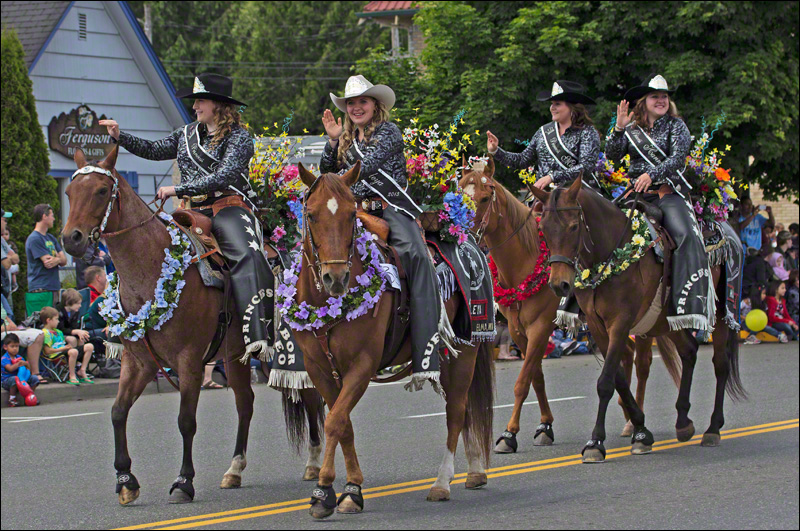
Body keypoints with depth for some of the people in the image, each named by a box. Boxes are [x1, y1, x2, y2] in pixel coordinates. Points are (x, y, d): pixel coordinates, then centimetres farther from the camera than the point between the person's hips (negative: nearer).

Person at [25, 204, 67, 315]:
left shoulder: (51, 238, 18)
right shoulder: (34, 239, -10)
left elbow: (64, 260, 14)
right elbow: (47, 264, -15)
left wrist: (57, 259, -9)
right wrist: (58, 258, 4)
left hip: (54, 288, 9)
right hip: (40, 290, -9)